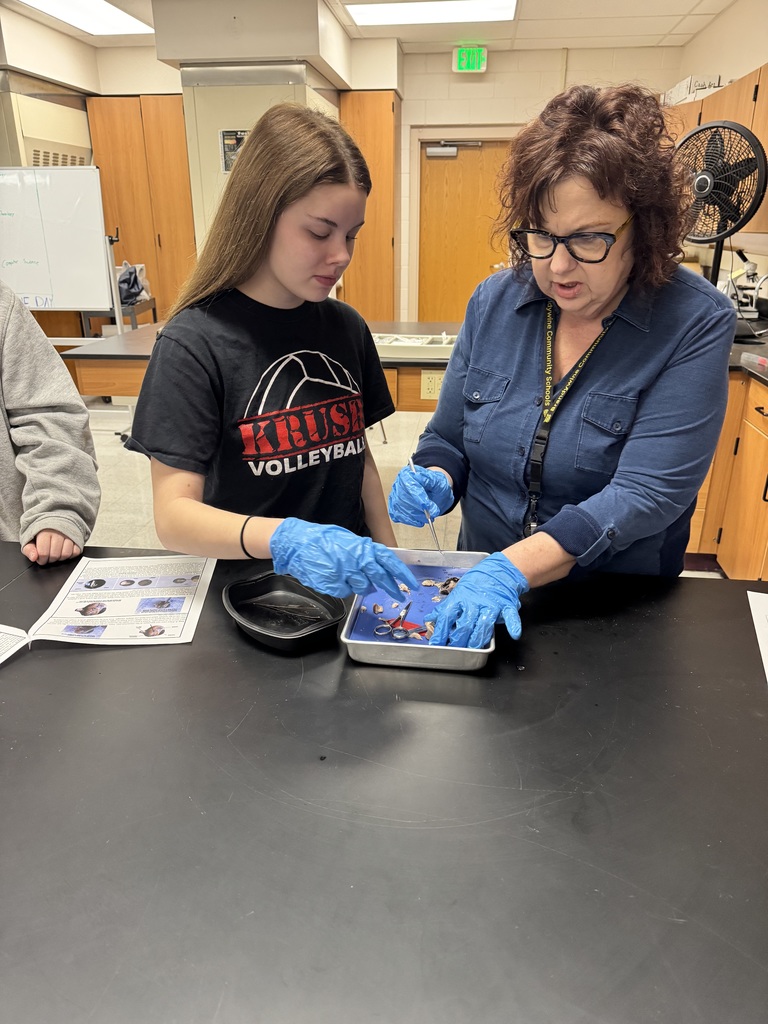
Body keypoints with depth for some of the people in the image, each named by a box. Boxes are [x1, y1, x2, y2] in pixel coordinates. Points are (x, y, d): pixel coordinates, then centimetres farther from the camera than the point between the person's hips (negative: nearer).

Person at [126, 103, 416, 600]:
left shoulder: (347, 327, 3)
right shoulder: (193, 343, -13)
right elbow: (174, 514, -17)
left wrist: (388, 563, 9)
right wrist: (284, 539, -33)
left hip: (348, 586, 4)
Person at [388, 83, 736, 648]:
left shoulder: (697, 323, -11)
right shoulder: (494, 302, -1)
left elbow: (645, 494, -19)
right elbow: (448, 442, 7)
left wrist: (511, 569, -29)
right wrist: (433, 482, -15)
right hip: (482, 601, 2)